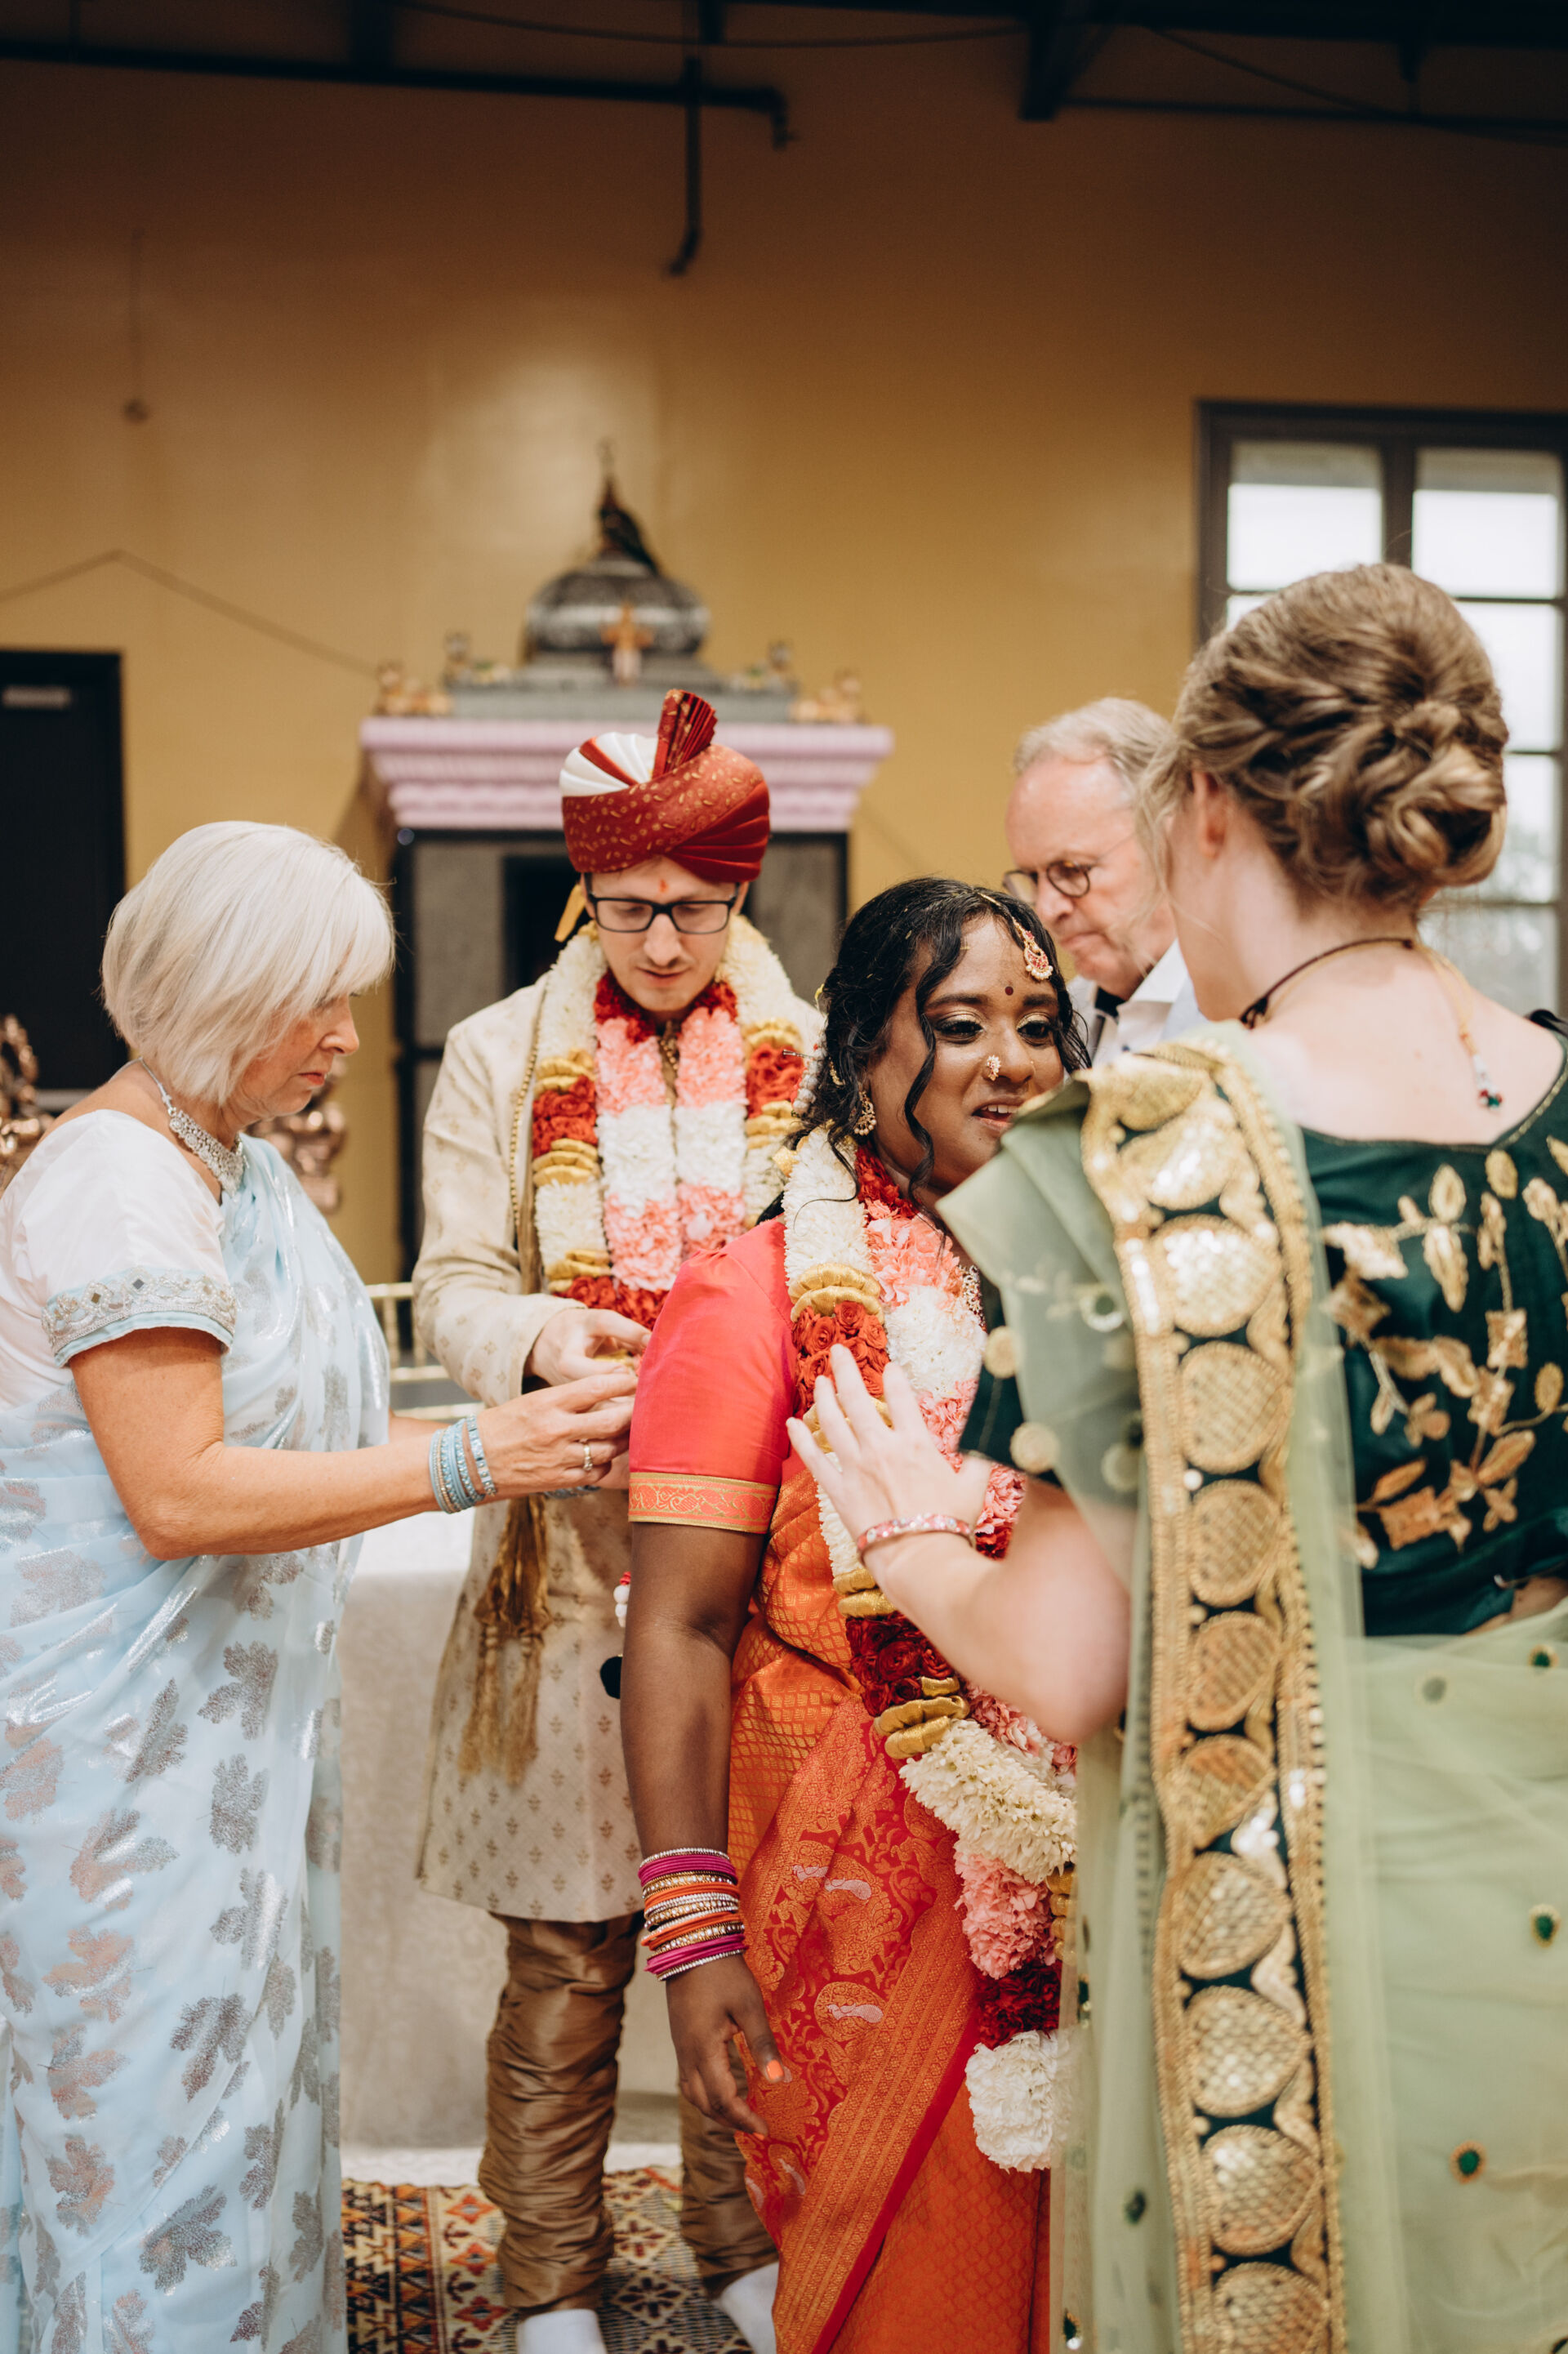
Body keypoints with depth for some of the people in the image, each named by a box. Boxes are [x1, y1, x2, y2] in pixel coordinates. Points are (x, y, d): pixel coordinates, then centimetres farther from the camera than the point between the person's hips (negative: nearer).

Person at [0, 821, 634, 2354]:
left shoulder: (238, 1163, 11)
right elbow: (179, 1494, -25)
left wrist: (518, 1429, 5)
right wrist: (464, 1462, -24)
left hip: (225, 1719, 10)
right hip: (124, 1749, -10)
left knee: (239, 2070, 18)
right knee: (164, 2098, 2)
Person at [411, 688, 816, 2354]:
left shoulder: (811, 1057, 7)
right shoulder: (500, 1055, 4)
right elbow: (453, 1289, 2)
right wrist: (540, 1339, -20)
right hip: (573, 1545, -1)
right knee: (565, 1950, 5)